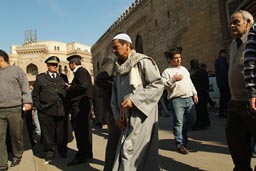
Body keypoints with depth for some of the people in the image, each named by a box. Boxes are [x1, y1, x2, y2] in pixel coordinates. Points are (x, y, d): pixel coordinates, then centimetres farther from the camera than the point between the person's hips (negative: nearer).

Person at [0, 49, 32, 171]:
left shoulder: (16, 70, 5)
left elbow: (25, 87, -1)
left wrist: (27, 102, -13)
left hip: (15, 109, -3)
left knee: (16, 136, 8)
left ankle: (17, 156, 28)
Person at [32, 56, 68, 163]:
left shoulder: (62, 78, 15)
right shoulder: (40, 78, 8)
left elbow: (67, 93, 13)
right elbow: (35, 95, 8)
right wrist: (38, 107, 0)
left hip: (61, 111, 2)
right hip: (46, 111, -2)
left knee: (61, 133, 8)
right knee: (48, 134, 5)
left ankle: (62, 151, 28)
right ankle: (49, 154, 21)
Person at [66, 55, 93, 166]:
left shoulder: (80, 71, -11)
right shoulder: (81, 71, 19)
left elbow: (83, 86, -25)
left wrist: (70, 88, -12)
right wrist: (71, 88, 10)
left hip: (79, 104, -10)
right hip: (82, 104, 10)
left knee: (79, 129, -5)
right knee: (84, 129, 15)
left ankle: (81, 156, 2)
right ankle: (87, 153, 25)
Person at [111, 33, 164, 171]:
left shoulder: (143, 61, -5)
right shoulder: (118, 68, 16)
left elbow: (158, 85, -14)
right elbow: (115, 95, 15)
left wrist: (133, 99, -21)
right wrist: (117, 115, 1)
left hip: (141, 114, -7)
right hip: (127, 117, 7)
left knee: (129, 151, -12)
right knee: (143, 155, 11)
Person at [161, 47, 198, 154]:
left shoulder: (184, 69, 21)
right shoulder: (167, 71, 0)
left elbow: (190, 83, 24)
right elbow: (163, 84, -12)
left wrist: (195, 94, 19)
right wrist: (173, 79, -20)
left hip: (189, 98, 7)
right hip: (176, 100, -6)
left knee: (192, 119, 12)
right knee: (178, 122, -3)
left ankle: (183, 135, 36)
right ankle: (180, 144, 6)